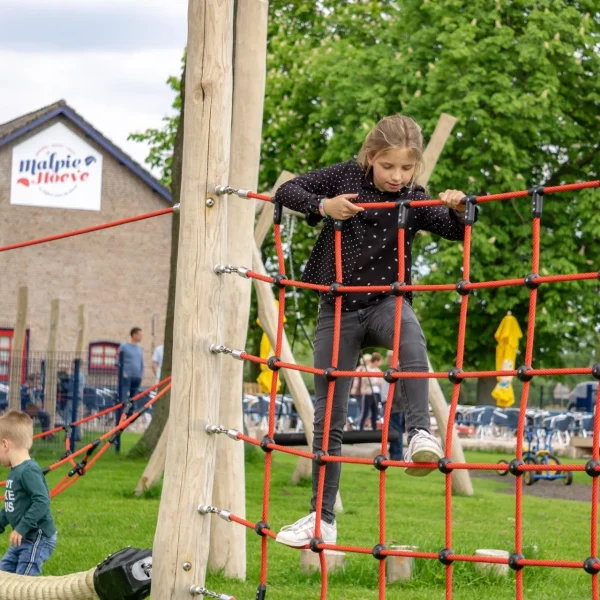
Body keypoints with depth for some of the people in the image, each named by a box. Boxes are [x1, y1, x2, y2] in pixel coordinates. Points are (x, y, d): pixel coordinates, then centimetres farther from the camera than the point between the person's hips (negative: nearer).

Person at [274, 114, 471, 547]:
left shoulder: (415, 201, -4)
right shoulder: (345, 176, -3)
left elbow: (455, 231, -13)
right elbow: (286, 191, -2)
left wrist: (458, 210, -34)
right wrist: (323, 206, -20)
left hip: (386, 302, -1)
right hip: (338, 307, 1)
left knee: (410, 337, -40)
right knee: (329, 416, 4)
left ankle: (420, 432, -46)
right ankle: (323, 518, 14)